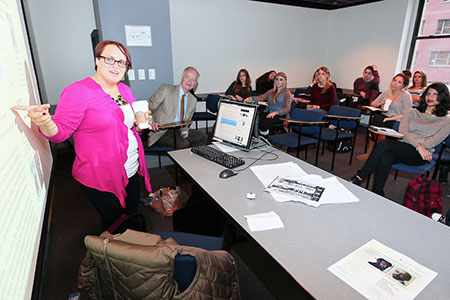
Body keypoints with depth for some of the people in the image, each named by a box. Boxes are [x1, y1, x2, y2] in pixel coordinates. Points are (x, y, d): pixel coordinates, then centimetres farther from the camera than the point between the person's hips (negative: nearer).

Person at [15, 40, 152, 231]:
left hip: (132, 171, 7)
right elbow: (60, 131, -16)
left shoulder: (124, 89, 8)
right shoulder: (78, 91, -14)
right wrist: (45, 124, -38)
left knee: (133, 215, 23)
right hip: (101, 179, -6)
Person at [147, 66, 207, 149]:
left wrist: (184, 132, -5)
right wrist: (151, 123, -24)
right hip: (161, 132, -6)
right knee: (183, 143, -31)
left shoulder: (193, 100, 12)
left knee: (203, 136, -15)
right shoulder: (165, 89, -4)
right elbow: (147, 108, -5)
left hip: (178, 131, 6)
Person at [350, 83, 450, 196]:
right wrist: (418, 145, -13)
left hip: (420, 156, -3)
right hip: (402, 149, 3)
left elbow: (433, 142, -1)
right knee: (385, 158, -35)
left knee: (384, 143, -31)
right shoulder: (412, 113, 20)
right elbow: (402, 131, 2)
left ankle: (359, 178, -30)